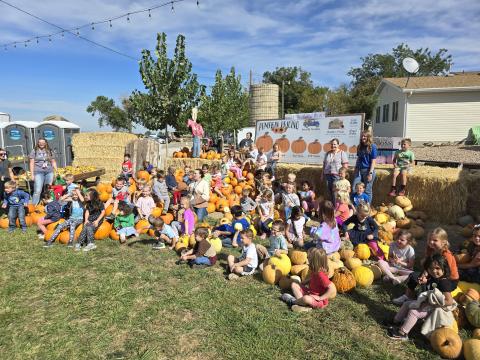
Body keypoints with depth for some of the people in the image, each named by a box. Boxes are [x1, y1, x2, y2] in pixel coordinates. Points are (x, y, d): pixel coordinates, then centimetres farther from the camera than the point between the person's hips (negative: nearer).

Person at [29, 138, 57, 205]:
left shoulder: (49, 151, 15)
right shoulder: (34, 151, 7)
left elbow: (53, 162, 17)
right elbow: (32, 163, 4)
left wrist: (56, 172, 9)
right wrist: (32, 174, -3)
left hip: (49, 172, 3)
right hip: (39, 172, -3)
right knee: (38, 191, -12)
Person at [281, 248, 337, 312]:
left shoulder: (321, 275, -28)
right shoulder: (314, 271, -1)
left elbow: (332, 289, -32)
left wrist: (320, 298, -26)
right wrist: (301, 285, 6)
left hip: (320, 302, -9)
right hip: (310, 293, 9)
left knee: (306, 298, -40)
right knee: (294, 284, 3)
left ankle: (293, 301, -8)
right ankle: (300, 301, -17)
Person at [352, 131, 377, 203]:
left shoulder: (372, 147, -5)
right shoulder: (360, 147, 12)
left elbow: (373, 161, -8)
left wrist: (370, 173, -14)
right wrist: (355, 169, 13)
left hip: (367, 170, -6)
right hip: (359, 170, 6)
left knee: (367, 190, 2)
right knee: (354, 189, 0)